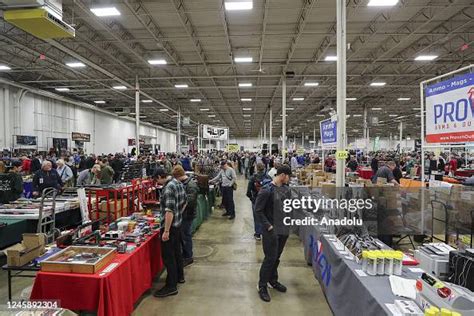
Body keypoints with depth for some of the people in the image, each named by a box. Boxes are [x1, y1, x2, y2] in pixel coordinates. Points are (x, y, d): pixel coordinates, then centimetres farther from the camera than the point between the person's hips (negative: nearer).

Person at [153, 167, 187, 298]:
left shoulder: (168, 188, -23)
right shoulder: (178, 183, 6)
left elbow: (169, 211, -28)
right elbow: (184, 203, 15)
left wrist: (166, 231, -25)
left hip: (170, 226, -10)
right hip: (178, 223, 10)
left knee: (168, 256, 2)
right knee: (177, 251, 22)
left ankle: (171, 286, 12)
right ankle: (179, 276, 38)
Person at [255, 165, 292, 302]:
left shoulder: (285, 189, 4)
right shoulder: (267, 190, -18)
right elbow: (258, 210, -15)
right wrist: (268, 225, -17)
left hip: (283, 229, 7)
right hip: (271, 231, -7)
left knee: (277, 257, 19)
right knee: (270, 258, 0)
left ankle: (273, 280, 37)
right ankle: (262, 286, 18)